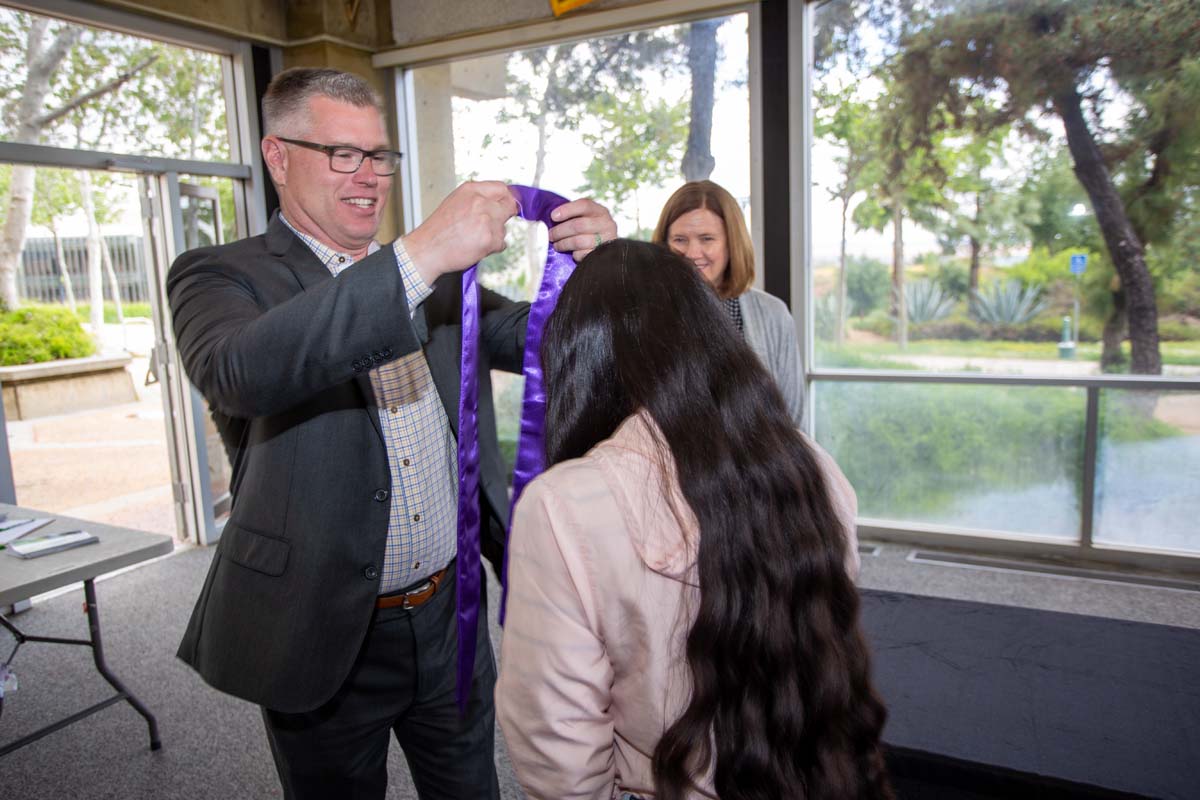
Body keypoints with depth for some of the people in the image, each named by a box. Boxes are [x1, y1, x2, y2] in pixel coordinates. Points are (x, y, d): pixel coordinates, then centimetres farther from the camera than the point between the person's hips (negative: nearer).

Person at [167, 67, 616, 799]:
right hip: (324, 637, -4)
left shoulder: (437, 271, 6)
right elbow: (239, 373, -31)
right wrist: (420, 257, -38)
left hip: (451, 614, 4)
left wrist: (593, 265, -19)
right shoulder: (221, 276, -9)